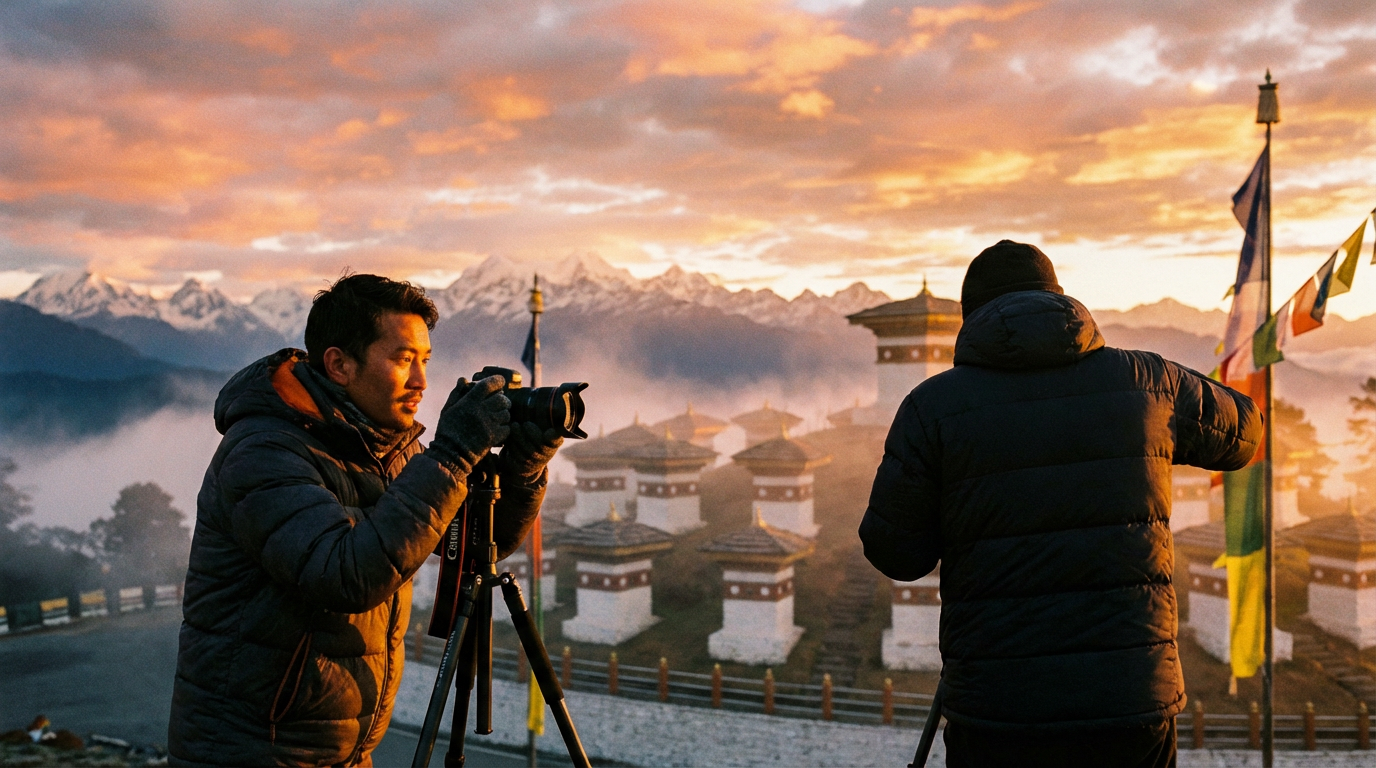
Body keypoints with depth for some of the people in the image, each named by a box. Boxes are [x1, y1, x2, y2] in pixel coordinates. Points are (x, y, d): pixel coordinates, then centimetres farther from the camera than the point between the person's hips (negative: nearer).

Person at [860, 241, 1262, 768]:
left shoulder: (934, 405, -5)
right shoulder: (1144, 381, 3)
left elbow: (896, 553, 0)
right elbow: (1242, 432, 23)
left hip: (997, 715, -2)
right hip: (1135, 705, 2)